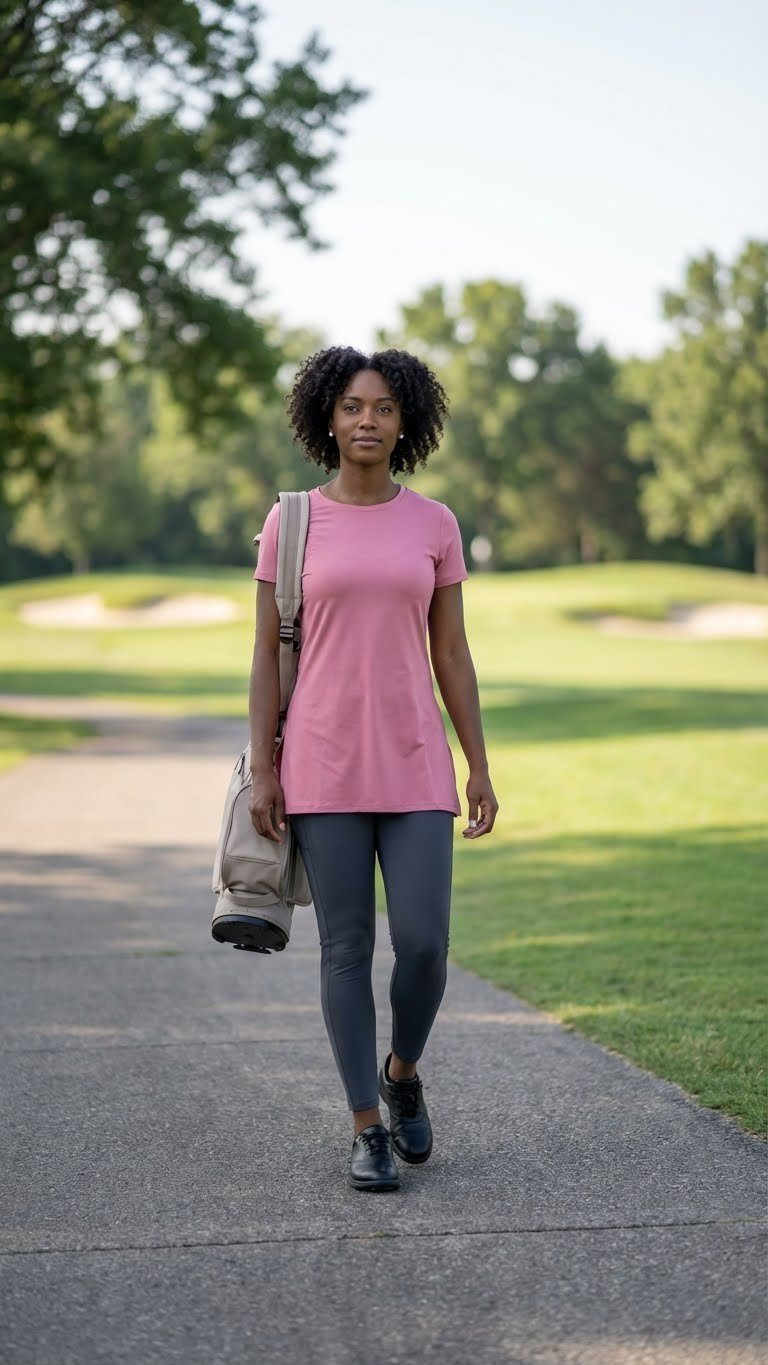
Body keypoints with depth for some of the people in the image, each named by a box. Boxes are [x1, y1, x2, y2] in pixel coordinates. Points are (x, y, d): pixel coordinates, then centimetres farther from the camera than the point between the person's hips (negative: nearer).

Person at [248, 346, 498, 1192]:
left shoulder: (434, 523, 5)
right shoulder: (290, 522, 1)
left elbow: (452, 654, 7)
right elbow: (266, 652, 1)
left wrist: (479, 769, 2)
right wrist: (260, 770, -5)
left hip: (413, 765, 1)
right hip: (324, 765, -1)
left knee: (423, 944, -7)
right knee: (346, 948, 0)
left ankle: (402, 1073, 24)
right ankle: (368, 1130, 12)